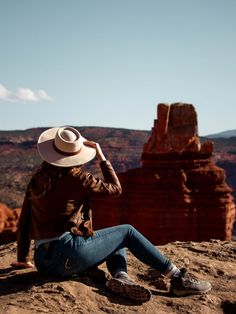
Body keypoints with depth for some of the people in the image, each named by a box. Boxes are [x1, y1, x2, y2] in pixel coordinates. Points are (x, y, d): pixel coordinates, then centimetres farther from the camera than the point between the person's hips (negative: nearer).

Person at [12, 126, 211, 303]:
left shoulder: (37, 179, 11)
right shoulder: (75, 178, -8)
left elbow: (24, 221, 17)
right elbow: (115, 189, 3)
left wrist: (23, 259, 28)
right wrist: (101, 157, 11)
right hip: (69, 253, -7)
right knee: (127, 232, 11)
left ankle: (120, 277, -6)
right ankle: (178, 278, 7)